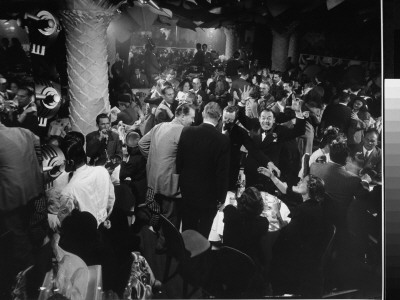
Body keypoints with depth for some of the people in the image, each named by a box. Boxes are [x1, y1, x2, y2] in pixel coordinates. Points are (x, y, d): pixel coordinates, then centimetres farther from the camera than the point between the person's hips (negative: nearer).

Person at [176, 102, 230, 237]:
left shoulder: (187, 132, -9)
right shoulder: (223, 140, -19)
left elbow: (179, 161, -1)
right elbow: (222, 173, -14)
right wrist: (221, 198, -3)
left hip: (187, 191, 3)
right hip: (209, 195, -3)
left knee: (187, 232, 18)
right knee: (202, 235, 12)